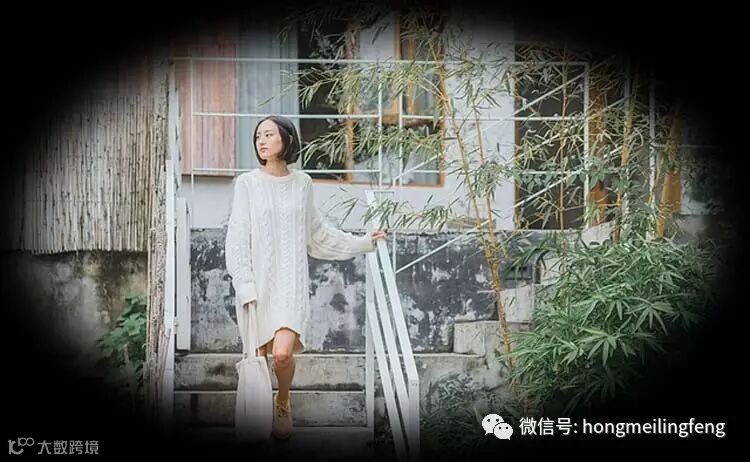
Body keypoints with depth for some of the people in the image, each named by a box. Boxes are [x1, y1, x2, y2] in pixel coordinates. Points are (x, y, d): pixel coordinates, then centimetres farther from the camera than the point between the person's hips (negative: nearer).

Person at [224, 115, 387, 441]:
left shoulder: (302, 183, 7)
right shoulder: (247, 183, -1)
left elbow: (317, 233, 18)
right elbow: (237, 241, -4)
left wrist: (362, 243, 21)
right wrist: (246, 288, -12)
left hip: (291, 282, 1)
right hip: (257, 282, 0)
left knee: (283, 353, -15)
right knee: (258, 356, 0)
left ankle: (283, 403, 14)